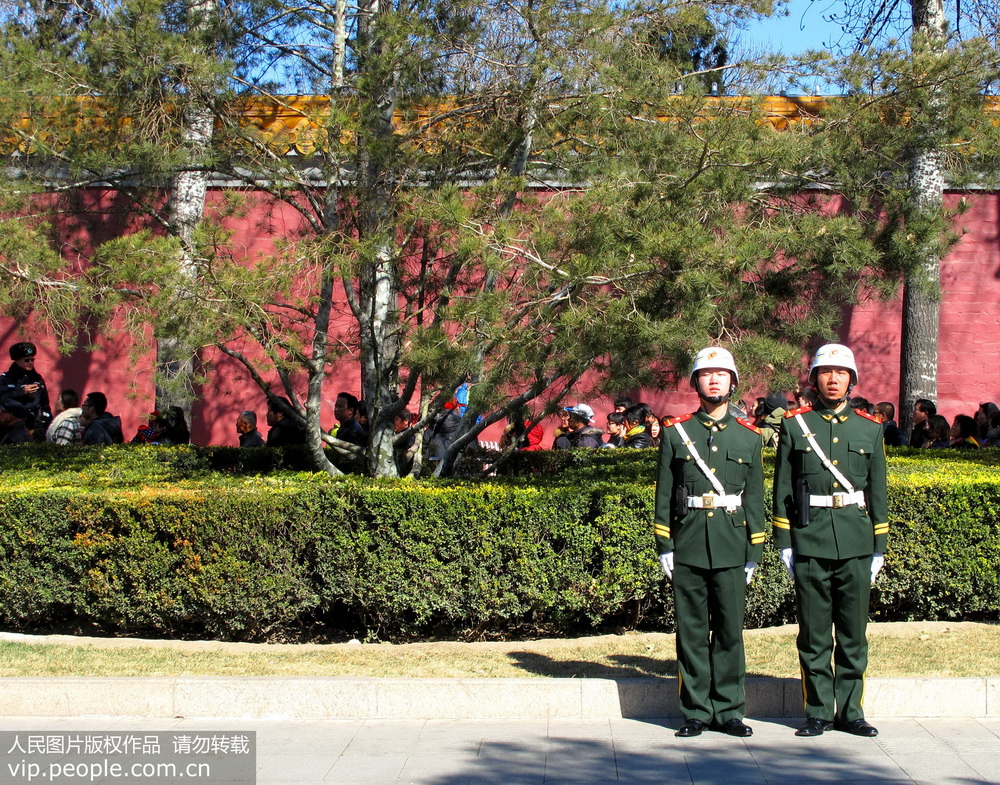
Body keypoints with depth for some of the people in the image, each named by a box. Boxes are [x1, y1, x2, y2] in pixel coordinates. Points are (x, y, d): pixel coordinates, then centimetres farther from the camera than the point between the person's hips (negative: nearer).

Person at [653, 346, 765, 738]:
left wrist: (753, 552, 5)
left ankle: (728, 710, 14)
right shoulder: (675, 433, 5)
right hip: (688, 547, -1)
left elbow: (755, 498, 9)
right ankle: (695, 712, 12)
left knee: (730, 629, 4)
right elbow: (664, 494, 5)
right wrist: (664, 546, 0)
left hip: (731, 547, 1)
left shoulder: (749, 437, 8)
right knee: (692, 631, 4)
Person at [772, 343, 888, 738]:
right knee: (814, 634, 3)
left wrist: (878, 547, 7)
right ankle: (818, 712, 12)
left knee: (853, 632, 5)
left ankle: (849, 711, 15)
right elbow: (782, 488, 4)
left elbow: (878, 491, 11)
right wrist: (784, 543, 0)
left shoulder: (870, 428, 9)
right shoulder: (795, 425, 4)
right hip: (810, 543, -1)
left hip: (856, 543, 2)